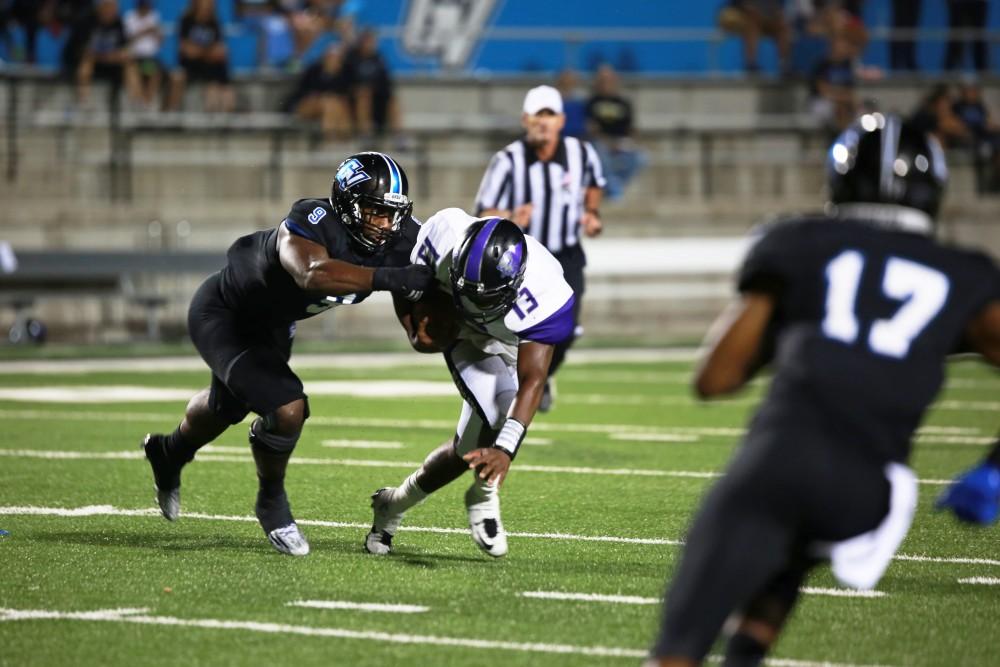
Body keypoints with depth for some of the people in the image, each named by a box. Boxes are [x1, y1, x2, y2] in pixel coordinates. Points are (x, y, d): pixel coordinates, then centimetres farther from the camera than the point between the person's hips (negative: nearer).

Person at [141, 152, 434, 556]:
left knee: (228, 406, 30)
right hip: (221, 315, -8)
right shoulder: (312, 224, -40)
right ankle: (271, 501, 5)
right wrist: (387, 278, -67)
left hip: (271, 325, 8)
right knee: (286, 409, -24)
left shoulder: (401, 242, -20)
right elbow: (313, 275, -62)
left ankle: (170, 452, 63)